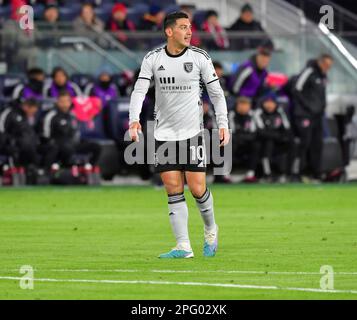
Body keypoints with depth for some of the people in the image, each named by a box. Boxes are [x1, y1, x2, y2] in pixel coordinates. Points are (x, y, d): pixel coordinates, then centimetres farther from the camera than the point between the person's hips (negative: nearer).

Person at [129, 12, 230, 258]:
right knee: (173, 189, -3)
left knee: (197, 189, -5)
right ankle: (183, 247, -1)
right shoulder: (153, 59, -1)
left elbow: (216, 92, 3)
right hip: (164, 134, 1)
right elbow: (139, 91, -6)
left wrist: (223, 124, -5)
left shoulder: (200, 57, -3)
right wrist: (134, 120, -22)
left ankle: (211, 229, 24)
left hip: (192, 133, -1)